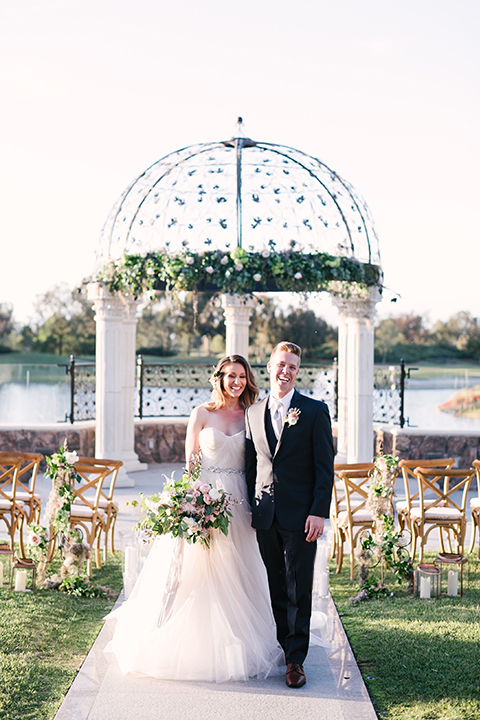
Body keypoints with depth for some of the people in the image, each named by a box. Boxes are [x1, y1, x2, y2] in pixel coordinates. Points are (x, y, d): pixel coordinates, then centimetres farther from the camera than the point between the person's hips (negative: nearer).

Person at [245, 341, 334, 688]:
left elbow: (325, 467, -5)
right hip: (265, 516, 4)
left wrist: (319, 513, -12)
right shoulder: (253, 412, 9)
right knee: (275, 588, 12)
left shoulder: (315, 411, -3)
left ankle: (296, 659, 10)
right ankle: (280, 646, 26)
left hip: (300, 515, -3)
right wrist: (250, 508, 8)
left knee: (298, 590, 2)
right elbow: (251, 465, 14)